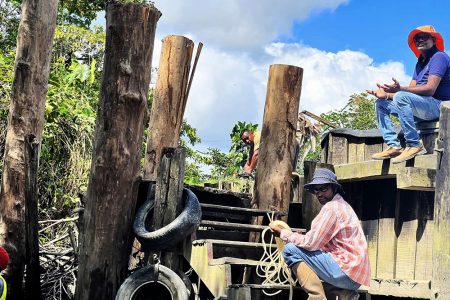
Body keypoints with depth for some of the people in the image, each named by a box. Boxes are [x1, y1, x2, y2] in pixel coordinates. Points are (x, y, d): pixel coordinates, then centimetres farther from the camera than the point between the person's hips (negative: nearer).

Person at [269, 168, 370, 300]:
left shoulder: (332, 207, -11)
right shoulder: (341, 205, 19)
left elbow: (310, 243, -15)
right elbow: (318, 242, 17)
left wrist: (282, 233, -2)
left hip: (346, 272, -10)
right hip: (354, 274, 10)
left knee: (290, 250, -9)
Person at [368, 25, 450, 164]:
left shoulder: (439, 57, -8)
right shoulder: (420, 63, 21)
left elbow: (430, 89, -21)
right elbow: (411, 90, 10)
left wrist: (400, 89, -33)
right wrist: (387, 95, -8)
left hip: (438, 106, -10)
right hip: (422, 107, 10)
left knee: (401, 97, -33)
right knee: (381, 103, 8)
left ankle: (414, 145, -30)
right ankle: (394, 146, -8)